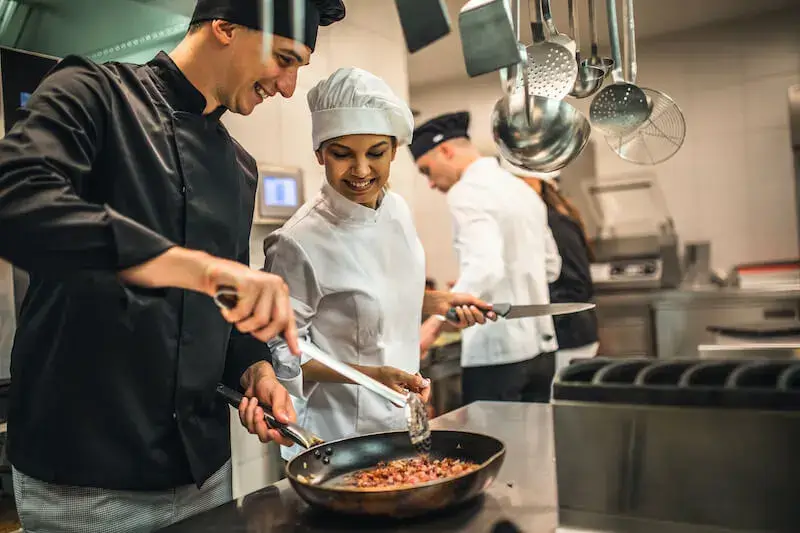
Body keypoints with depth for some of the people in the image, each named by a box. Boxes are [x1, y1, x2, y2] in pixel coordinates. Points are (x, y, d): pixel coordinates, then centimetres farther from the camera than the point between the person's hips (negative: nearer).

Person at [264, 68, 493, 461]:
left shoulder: (397, 209, -3)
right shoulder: (299, 244, -25)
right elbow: (282, 353, -18)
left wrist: (435, 302, -1)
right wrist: (371, 374, -27)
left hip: (400, 420, 7)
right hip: (336, 433, -6)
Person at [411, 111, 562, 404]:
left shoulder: (467, 191, -12)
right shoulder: (521, 188, 15)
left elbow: (485, 266, -27)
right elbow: (551, 266, 23)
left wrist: (436, 321, -36)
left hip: (498, 351, -8)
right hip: (540, 347, 8)